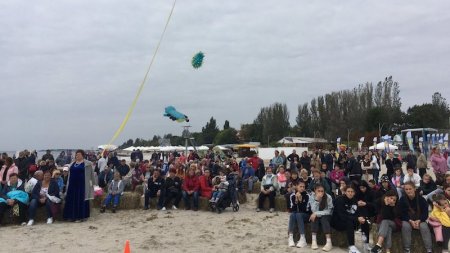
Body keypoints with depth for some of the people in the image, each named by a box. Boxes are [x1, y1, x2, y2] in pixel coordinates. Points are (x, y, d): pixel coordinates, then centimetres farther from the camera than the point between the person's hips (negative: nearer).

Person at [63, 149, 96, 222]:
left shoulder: (87, 164, -3)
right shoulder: (72, 164, 14)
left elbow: (91, 174, -3)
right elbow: (70, 175, 19)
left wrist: (92, 183, -7)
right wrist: (68, 185, 17)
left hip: (82, 185, -6)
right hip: (72, 185, 6)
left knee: (81, 200, -2)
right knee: (72, 200, 8)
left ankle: (81, 216, 6)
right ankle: (72, 216, 17)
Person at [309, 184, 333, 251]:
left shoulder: (328, 197, -17)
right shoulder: (312, 197, -14)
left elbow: (329, 211, -18)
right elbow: (314, 211, -21)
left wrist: (316, 213, -27)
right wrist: (317, 199, -35)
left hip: (326, 216, -1)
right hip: (317, 216, 1)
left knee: (324, 218, -31)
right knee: (314, 217, -29)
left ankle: (329, 242, -36)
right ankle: (314, 240, -30)